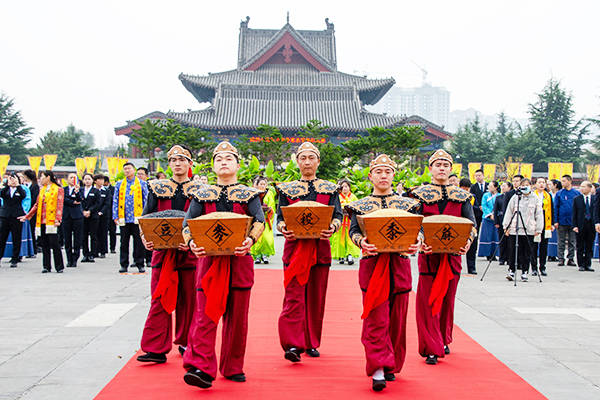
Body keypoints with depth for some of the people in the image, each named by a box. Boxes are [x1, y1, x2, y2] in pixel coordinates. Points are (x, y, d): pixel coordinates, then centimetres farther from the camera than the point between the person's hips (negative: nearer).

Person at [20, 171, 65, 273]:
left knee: (54, 244, -6)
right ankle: (46, 266, 14)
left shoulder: (58, 189, 0)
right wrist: (27, 216, 21)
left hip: (51, 221, -6)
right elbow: (37, 205, 23)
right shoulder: (42, 190, 19)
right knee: (44, 245, 7)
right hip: (41, 221, 6)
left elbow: (59, 205, -8)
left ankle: (59, 266, 1)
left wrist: (58, 219, -20)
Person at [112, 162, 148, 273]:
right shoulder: (119, 184, 12)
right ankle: (124, 265, 12)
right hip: (124, 218, 2)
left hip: (137, 218, -2)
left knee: (139, 242, 0)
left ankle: (140, 264, 8)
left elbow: (146, 200, 6)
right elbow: (115, 201, 10)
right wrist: (115, 216, 1)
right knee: (124, 242, 5)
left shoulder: (142, 184, 7)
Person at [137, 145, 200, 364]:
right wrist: (145, 237, -13)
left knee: (188, 300, 6)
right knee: (160, 299, -4)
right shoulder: (157, 188, 10)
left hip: (189, 251, 0)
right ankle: (157, 349, -2)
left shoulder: (198, 190, 6)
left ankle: (184, 343, 21)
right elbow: (147, 217, 6)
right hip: (163, 250, 0)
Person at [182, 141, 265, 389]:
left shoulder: (249, 194, 8)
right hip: (209, 259, 0)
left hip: (239, 260, 0)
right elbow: (187, 224, 4)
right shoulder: (202, 195, 11)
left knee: (237, 317, 5)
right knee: (205, 314, -9)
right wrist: (191, 243, -18)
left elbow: (259, 220, -7)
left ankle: (233, 368, 17)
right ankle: (201, 368, -12)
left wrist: (251, 239, -28)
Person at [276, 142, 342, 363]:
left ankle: (312, 343, 17)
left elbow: (338, 215, 5)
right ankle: (293, 345, -11)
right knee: (294, 296, -9)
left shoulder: (330, 189, 12)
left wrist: (332, 227, -17)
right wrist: (284, 228, -17)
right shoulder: (287, 189, 10)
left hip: (320, 248, 1)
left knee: (316, 297, 6)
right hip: (295, 247, -1)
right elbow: (280, 217, 6)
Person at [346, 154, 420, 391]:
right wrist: (362, 241, -25)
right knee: (376, 318, -8)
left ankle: (391, 366, 20)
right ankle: (378, 370, -8)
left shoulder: (407, 203, 12)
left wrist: (416, 243, -20)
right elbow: (353, 230, -3)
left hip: (399, 264, 2)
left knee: (397, 318, 7)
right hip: (372, 264, -2)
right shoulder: (360, 205, 8)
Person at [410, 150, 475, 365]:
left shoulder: (462, 196, 10)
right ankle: (431, 349, 0)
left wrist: (467, 242, -15)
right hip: (429, 253, -2)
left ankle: (444, 340, 27)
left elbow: (471, 223, 4)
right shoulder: (420, 194, 4)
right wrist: (420, 242, -20)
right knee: (428, 300, -4)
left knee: (448, 299, 10)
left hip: (453, 253, 2)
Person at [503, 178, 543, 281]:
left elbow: (539, 215, 7)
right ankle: (511, 271, 9)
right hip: (514, 229, 0)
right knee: (513, 251, 0)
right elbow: (509, 212, 8)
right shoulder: (515, 197, 4)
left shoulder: (535, 199, 5)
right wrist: (506, 226, 3)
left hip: (529, 230, 0)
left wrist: (538, 229, 2)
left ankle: (524, 272, 12)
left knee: (527, 253, 4)